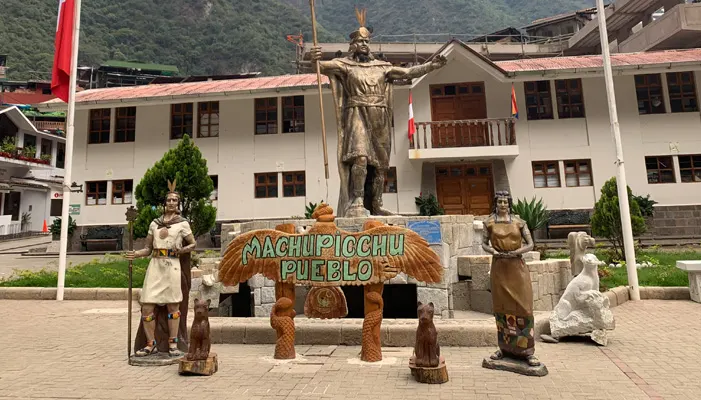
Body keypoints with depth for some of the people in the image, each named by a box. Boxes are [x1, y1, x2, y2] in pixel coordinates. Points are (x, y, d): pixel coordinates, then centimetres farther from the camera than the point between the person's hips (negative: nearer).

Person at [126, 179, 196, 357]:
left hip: (172, 266, -3)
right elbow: (148, 248, 15)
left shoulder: (182, 223, 6)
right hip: (154, 265, 3)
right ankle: (151, 344, 14)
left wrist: (182, 250, -9)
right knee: (147, 306, -1)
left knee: (173, 305, 1)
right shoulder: (154, 223, 15)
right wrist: (136, 254, -4)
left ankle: (173, 344, 12)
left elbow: (193, 244, 9)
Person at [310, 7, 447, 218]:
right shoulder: (344, 64, 6)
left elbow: (407, 72, 18)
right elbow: (324, 66, -10)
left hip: (379, 120, 5)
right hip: (357, 116, -4)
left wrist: (430, 66, 9)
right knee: (360, 157, -25)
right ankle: (357, 203, -21)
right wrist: (315, 60, -32)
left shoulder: (381, 66, 18)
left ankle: (375, 205, 13)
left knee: (380, 163, 4)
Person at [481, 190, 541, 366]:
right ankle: (504, 347, 20)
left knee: (523, 306, -2)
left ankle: (528, 351, 7)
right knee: (501, 307, 7)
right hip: (499, 268, 1)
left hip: (517, 267, -1)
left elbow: (530, 244, 3)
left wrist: (516, 252, -12)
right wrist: (493, 251, -10)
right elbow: (484, 243, 9)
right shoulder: (490, 222, 4)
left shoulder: (519, 222, 2)